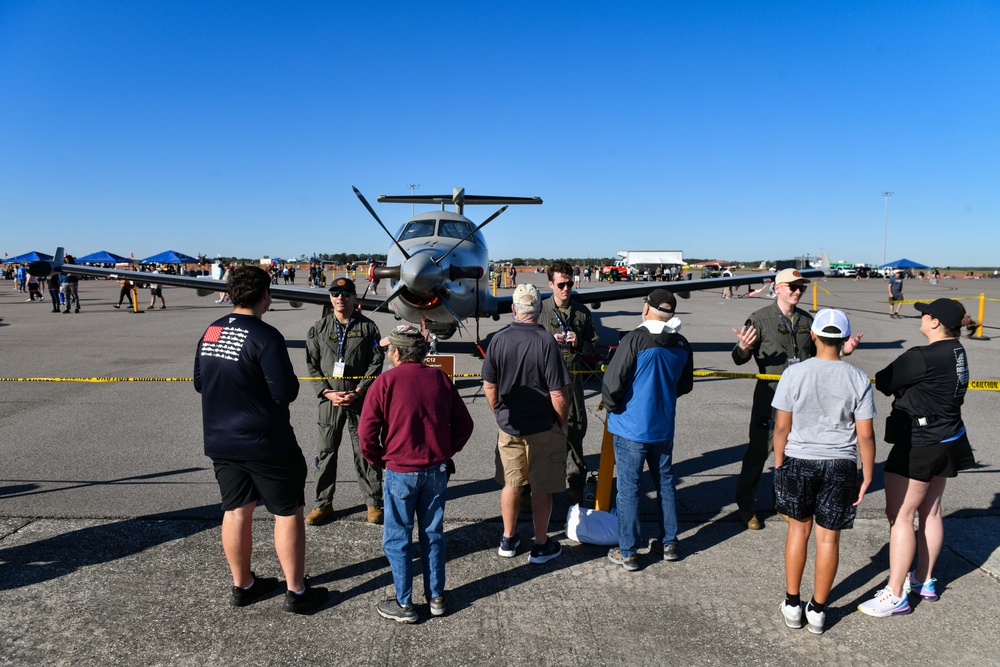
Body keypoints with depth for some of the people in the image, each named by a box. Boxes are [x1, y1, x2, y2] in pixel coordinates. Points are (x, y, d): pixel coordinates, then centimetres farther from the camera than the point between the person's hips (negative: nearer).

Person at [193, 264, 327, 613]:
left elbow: (200, 384, 12)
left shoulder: (210, 332, 3)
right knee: (288, 513, 6)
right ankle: (296, 591, 15)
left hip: (220, 441, 7)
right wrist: (289, 380, -1)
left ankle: (242, 585, 31)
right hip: (265, 443, -7)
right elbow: (285, 392, -21)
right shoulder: (264, 336, -20)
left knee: (235, 511, 17)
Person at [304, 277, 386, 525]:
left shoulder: (367, 327, 1)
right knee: (326, 452, 8)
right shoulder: (319, 328, 6)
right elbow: (312, 365, 4)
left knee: (365, 451, 5)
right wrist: (328, 393, -9)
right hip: (329, 400, 2)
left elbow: (376, 362, -3)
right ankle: (323, 504, 22)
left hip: (360, 400, -2)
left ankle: (374, 502, 18)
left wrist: (357, 392, -12)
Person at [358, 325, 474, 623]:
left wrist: (380, 462, 3)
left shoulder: (385, 382, -12)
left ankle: (404, 604, 19)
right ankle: (436, 597, 27)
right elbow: (464, 424, 4)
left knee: (397, 539, 11)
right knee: (433, 534, 17)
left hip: (400, 472, -4)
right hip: (437, 470, 4)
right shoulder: (440, 379, 0)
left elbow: (366, 434, -13)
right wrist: (445, 453, 13)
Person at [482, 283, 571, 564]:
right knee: (541, 488, 11)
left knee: (511, 484, 18)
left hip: (508, 426, 4)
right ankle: (541, 545, 24)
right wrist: (563, 423, -1)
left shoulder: (499, 339, -7)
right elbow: (558, 394, -18)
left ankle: (508, 540, 33)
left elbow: (489, 386, 1)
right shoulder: (546, 341, -19)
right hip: (543, 427, -4)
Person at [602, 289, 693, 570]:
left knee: (628, 487, 3)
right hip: (664, 427, 6)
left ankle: (627, 552, 11)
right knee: (665, 483, 19)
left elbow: (612, 382, -20)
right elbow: (685, 386, 13)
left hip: (631, 427, -5)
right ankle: (669, 543, 29)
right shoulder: (682, 344, 1)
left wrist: (613, 407, -1)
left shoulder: (635, 339, -18)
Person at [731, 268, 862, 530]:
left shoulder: (807, 320, 10)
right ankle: (745, 505, 14)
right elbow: (740, 358, -11)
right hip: (770, 394, -5)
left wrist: (842, 350, 1)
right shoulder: (760, 319, -7)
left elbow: (818, 352, 18)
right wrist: (743, 348, -34)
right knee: (758, 450, 0)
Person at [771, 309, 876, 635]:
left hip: (798, 461, 0)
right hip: (840, 466, 0)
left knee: (798, 528, 17)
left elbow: (781, 427, -7)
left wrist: (779, 463, 5)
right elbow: (865, 435, -6)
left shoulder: (794, 373, -10)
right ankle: (817, 610, 24)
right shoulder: (858, 380, -7)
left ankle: (792, 604, 25)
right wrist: (867, 475, 6)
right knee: (828, 537, 11)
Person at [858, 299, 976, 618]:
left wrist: (900, 387, 3)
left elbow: (883, 382, -16)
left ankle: (896, 595, 4)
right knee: (930, 511, 19)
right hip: (948, 440, 10)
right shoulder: (957, 353, 5)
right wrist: (908, 387, -10)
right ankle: (924, 580, 33)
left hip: (919, 446, -10)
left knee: (899, 517, -3)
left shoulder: (923, 358, -24)